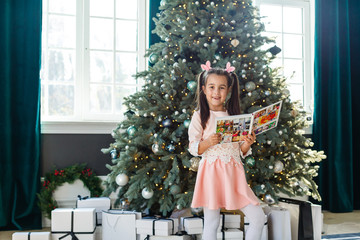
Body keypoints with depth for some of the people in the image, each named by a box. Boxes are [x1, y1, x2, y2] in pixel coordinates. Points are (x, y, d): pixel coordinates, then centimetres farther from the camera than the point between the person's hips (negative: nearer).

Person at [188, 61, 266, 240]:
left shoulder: (235, 116, 11)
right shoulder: (200, 116, 1)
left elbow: (241, 152, 12)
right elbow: (193, 148, -3)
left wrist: (247, 143, -9)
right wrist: (208, 142, -21)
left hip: (233, 173, 4)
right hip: (211, 173, -3)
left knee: (258, 218, 0)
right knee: (211, 224, 3)